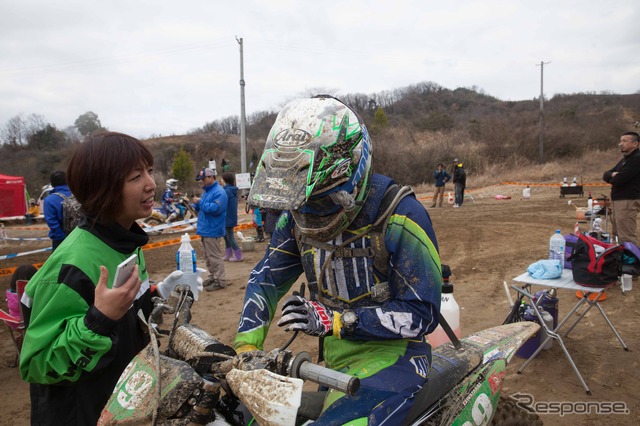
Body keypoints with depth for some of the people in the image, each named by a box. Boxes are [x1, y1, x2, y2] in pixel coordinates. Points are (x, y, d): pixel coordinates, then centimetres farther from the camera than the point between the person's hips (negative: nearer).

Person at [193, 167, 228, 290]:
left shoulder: (219, 192, -15)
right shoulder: (207, 191, 16)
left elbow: (215, 208, -27)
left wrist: (200, 202, -18)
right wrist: (197, 205, 1)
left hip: (212, 231, -10)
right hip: (205, 230, 10)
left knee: (215, 257, -5)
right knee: (208, 257, 17)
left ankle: (220, 281, 1)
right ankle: (213, 277, 28)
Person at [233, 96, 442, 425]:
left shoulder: (399, 216, -21)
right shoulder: (297, 215, -2)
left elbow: (421, 313, -19)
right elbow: (266, 277, 6)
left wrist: (335, 321, -27)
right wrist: (246, 347, -8)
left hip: (390, 355, -6)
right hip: (333, 358, 6)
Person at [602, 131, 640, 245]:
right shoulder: (625, 159, 19)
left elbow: (619, 180, -21)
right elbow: (605, 175, 14)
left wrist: (612, 178, 3)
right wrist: (613, 174, -10)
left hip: (628, 201, -10)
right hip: (618, 200, 10)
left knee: (627, 238, -11)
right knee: (618, 234, 15)